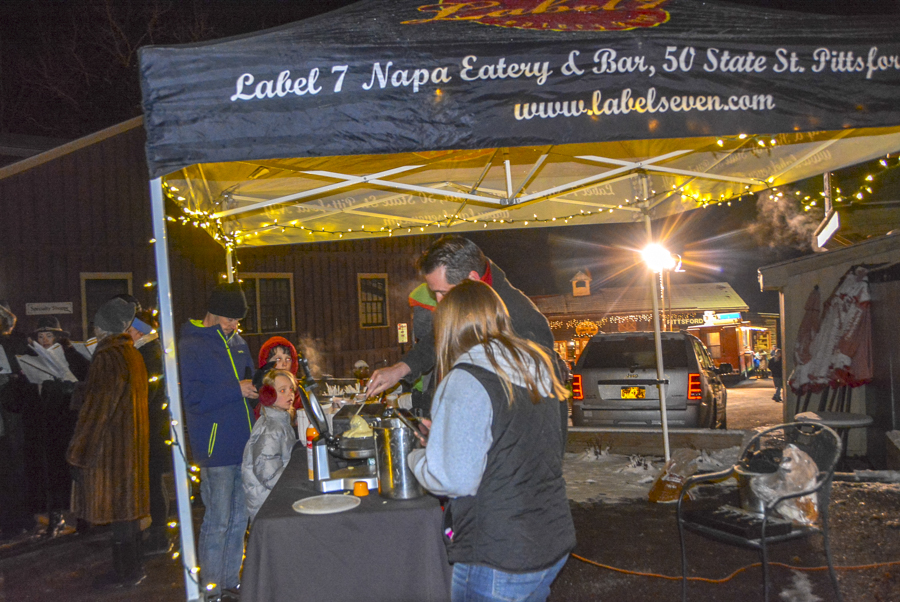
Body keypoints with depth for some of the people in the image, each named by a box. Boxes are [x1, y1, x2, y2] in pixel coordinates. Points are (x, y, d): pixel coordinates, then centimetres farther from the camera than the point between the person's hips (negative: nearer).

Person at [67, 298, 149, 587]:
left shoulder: (108, 357, -18)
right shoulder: (132, 354, 10)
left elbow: (98, 407, -19)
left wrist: (79, 451, -12)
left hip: (111, 443, -9)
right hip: (132, 441, 9)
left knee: (118, 507, 0)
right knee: (127, 503, 16)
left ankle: (126, 572, 10)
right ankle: (134, 567, 25)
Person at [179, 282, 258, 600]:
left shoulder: (238, 343, 15)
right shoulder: (190, 346, -8)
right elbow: (191, 396, -17)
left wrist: (255, 388, 6)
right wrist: (236, 389, -18)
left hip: (243, 445, 7)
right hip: (216, 448, -7)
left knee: (238, 519, 14)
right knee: (217, 521, -2)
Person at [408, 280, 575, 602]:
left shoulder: (466, 382, -19)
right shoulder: (538, 368, 6)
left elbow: (455, 480, -21)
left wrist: (415, 457, -1)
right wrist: (440, 437, 23)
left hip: (499, 560, -7)